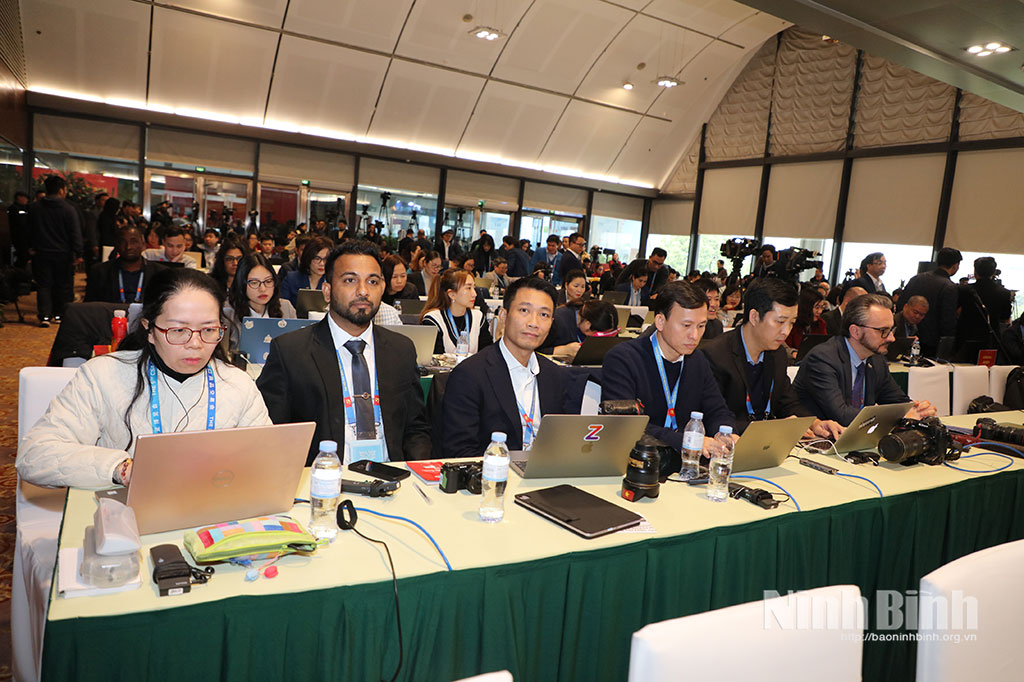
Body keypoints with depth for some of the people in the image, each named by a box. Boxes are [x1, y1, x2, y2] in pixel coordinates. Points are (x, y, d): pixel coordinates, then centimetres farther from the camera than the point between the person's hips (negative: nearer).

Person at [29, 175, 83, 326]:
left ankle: (45, 316, -4)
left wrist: (32, 248, 23)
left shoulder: (34, 208, 3)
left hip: (41, 253, 2)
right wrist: (78, 253, -9)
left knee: (43, 285, 5)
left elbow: (29, 231, 13)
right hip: (63, 254, -2)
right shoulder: (68, 209, -9)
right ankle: (60, 314, 15)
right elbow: (75, 233, -11)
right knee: (63, 285, 10)